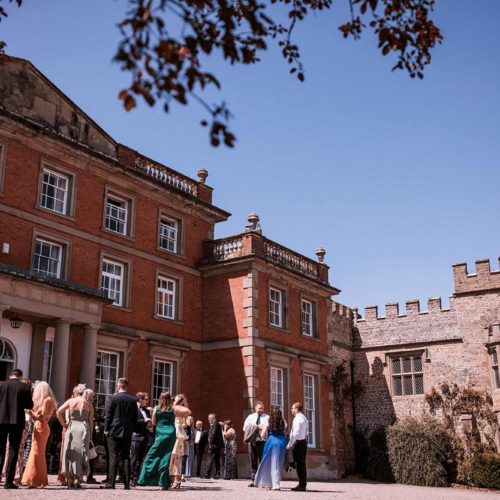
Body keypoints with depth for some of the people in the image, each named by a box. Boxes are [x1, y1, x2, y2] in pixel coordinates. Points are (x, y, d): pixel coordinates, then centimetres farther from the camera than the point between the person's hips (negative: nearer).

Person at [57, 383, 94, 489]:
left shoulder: (71, 401, 3)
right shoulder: (89, 404, 4)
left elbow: (59, 412, -5)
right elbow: (91, 420, 3)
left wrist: (63, 423, 6)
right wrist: (90, 433, 10)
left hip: (72, 427, 0)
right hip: (84, 428, 0)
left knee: (70, 452, 7)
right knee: (82, 453, 6)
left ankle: (70, 480, 7)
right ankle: (78, 481, 4)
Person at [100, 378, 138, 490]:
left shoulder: (112, 399, -7)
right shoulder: (133, 400, 3)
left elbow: (108, 415, -7)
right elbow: (135, 417, 6)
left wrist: (106, 429, 1)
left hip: (114, 432, -3)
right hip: (127, 433, 3)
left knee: (113, 457, -1)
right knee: (126, 457, 6)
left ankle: (111, 483, -3)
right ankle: (127, 483, 6)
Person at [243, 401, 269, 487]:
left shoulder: (266, 417, 7)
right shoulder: (250, 417, 15)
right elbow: (245, 427, 1)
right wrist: (257, 427, -10)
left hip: (262, 441, -3)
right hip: (252, 441, 3)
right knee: (253, 462, 6)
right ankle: (253, 480, 12)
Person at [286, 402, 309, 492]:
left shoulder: (297, 419, -13)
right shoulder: (304, 418, 17)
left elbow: (295, 433, -20)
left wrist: (290, 444, -17)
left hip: (298, 442, -10)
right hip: (304, 441, 10)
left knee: (299, 464, -6)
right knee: (302, 464, 11)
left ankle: (301, 485, -5)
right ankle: (303, 484, 14)